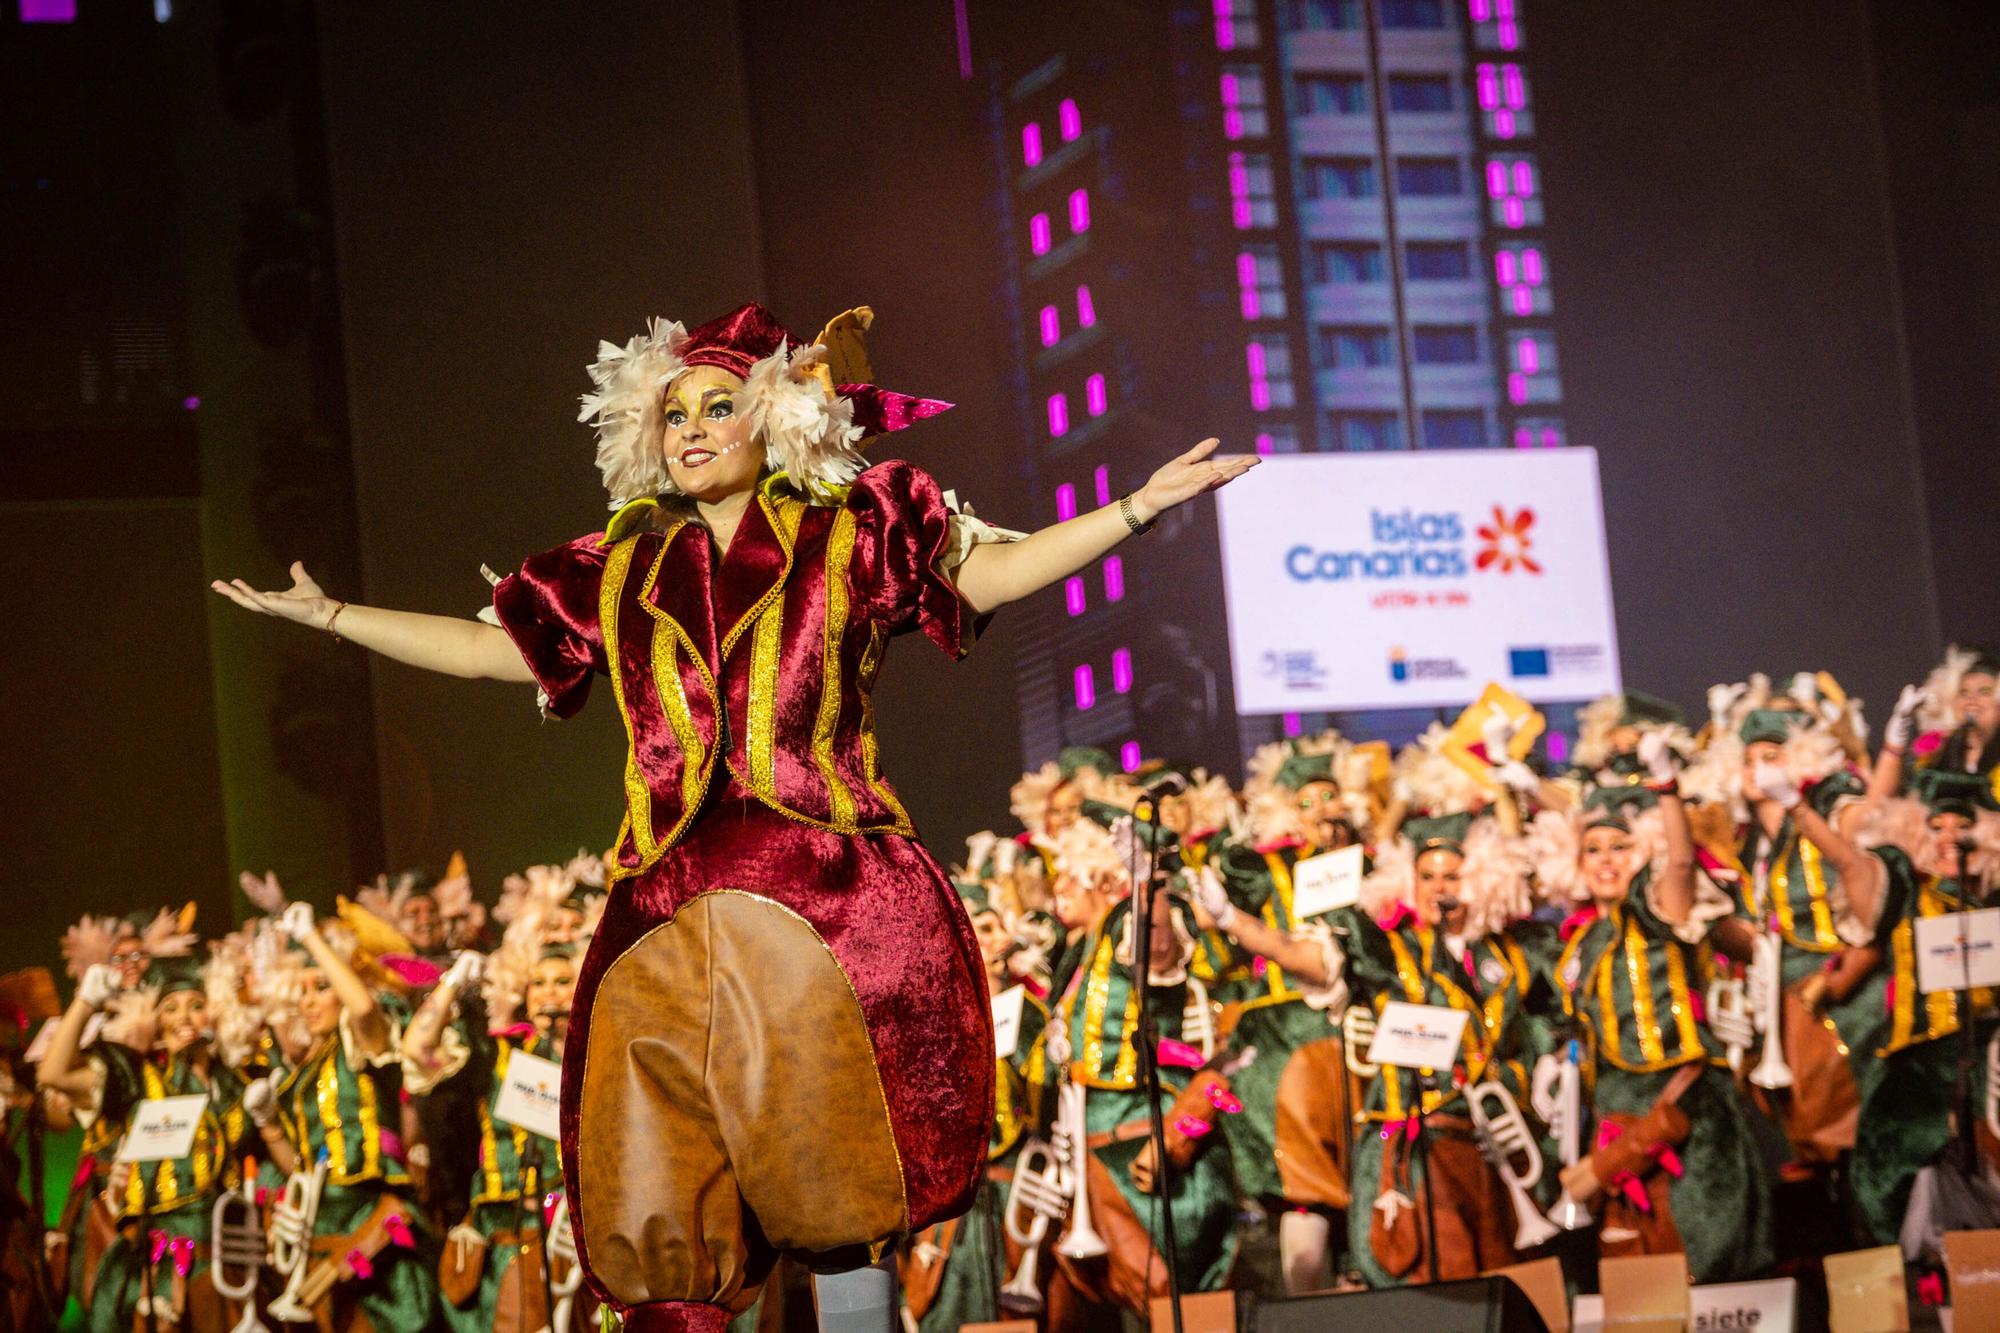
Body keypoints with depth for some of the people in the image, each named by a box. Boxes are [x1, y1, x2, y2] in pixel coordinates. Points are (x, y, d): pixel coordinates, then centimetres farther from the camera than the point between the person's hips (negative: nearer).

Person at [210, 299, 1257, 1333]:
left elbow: (992, 572, 2)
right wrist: (329, 615, 26)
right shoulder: (621, 574, 19)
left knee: (835, 1206, -5)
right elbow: (489, 648, 25)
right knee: (656, 1224, 1)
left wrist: (1138, 507, -8)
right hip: (664, 926, 3)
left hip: (824, 902, -3)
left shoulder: (849, 537, 10)